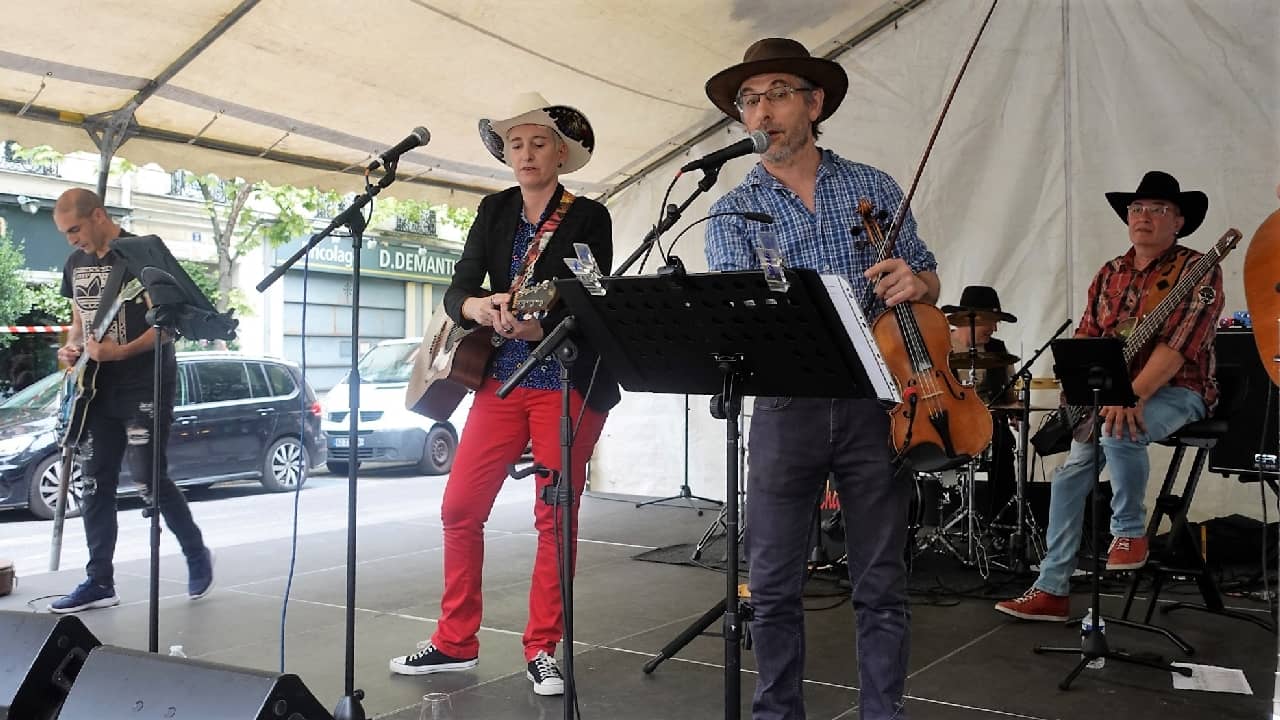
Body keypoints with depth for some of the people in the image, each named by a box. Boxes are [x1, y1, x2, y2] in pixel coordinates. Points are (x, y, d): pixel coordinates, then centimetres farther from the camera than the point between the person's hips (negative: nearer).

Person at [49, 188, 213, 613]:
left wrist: (120, 352, -26)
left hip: (146, 387, -7)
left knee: (148, 478, -8)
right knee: (94, 485, 5)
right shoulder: (75, 263, 11)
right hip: (100, 390, 7)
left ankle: (197, 554, 13)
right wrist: (70, 348, 0)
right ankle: (100, 582, 12)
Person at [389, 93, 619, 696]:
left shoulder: (589, 217, -2)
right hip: (501, 379, 4)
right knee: (460, 507, 2)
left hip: (570, 383, -4)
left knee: (556, 516, 0)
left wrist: (533, 327, -29)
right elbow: (456, 292, 3)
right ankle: (456, 641, 16)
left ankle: (542, 649, 12)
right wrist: (483, 309, -21)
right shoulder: (494, 212, 10)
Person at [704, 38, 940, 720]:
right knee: (774, 588, 6)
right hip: (785, 408, 0)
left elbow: (928, 281, 15)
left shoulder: (874, 186, 10)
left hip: (874, 406, 1)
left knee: (882, 585, 7)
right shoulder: (733, 209, 6)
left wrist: (913, 284, -9)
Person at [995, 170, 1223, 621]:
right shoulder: (1110, 275, 13)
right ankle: (1052, 589, -4)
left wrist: (1132, 396, -32)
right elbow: (1085, 340, 10)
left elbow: (1178, 344, -20)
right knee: (1070, 470, -10)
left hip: (1176, 392, -6)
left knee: (1119, 431, -36)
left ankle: (1130, 532, -10)